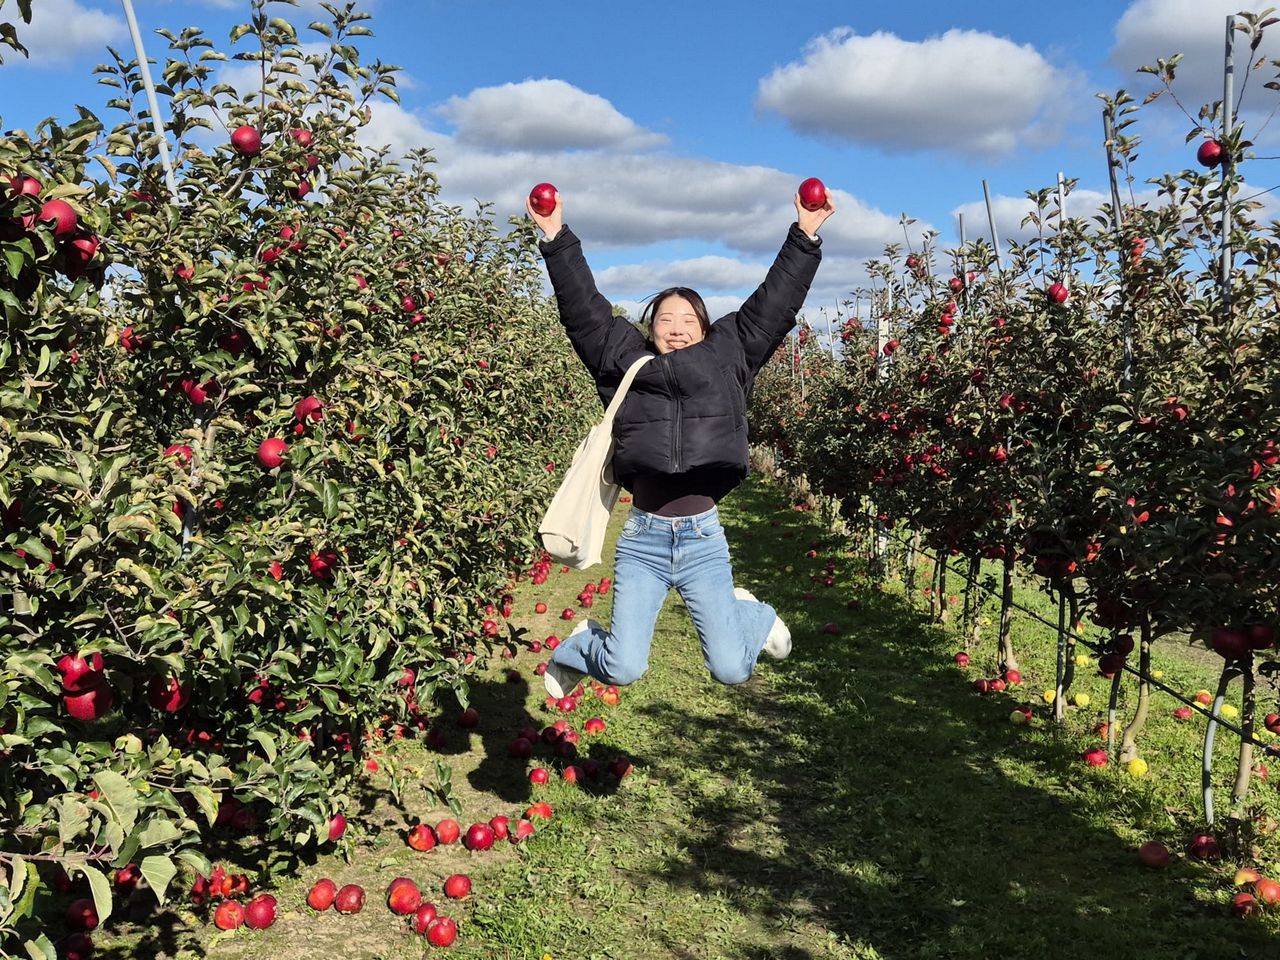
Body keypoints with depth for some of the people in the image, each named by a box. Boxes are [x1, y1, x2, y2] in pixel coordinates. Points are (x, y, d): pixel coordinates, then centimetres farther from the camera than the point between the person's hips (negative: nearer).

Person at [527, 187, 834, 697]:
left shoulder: (727, 358, 11)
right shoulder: (626, 361, 10)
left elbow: (775, 303, 10)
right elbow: (583, 308, 9)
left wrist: (804, 237, 8)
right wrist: (556, 238, 6)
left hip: (703, 538, 1)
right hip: (642, 538, 0)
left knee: (731, 669, 1)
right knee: (623, 669, -5)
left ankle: (752, 614, 36)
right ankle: (579, 646, 31)